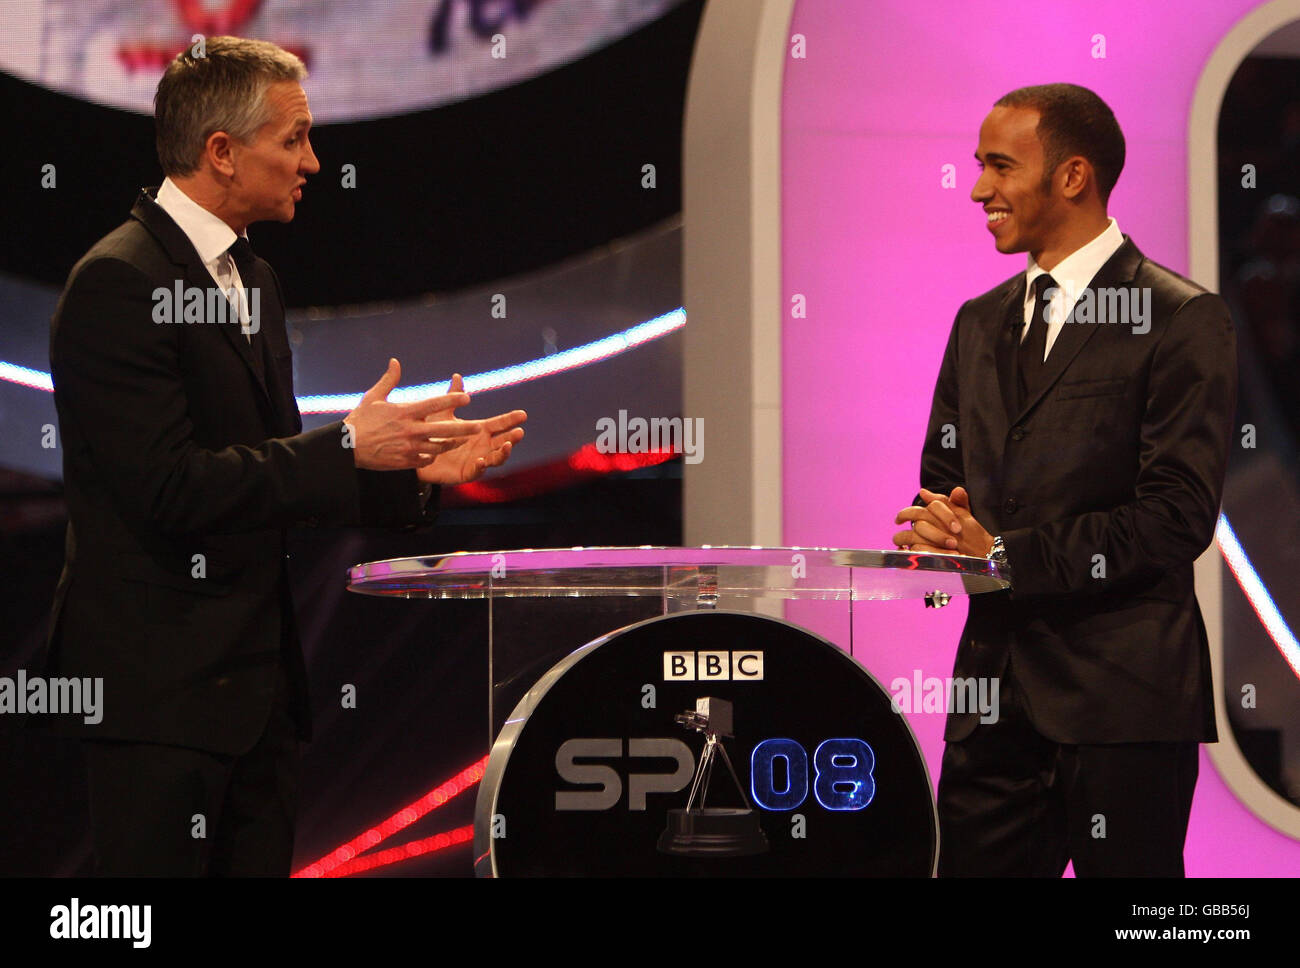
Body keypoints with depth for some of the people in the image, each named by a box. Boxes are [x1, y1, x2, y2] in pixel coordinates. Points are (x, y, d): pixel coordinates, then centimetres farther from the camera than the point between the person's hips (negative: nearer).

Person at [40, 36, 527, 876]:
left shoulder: (250, 278, 15)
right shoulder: (120, 283, -15)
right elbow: (170, 486, -22)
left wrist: (413, 469, 4)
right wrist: (348, 447, -19)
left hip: (257, 682, 9)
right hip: (158, 690, -9)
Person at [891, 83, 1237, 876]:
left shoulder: (1181, 320, -6)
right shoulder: (980, 322, 17)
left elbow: (1177, 516, -13)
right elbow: (944, 476, 21)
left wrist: (1005, 554, -14)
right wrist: (942, 528, -4)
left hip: (1122, 692, -6)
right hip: (995, 689, 6)